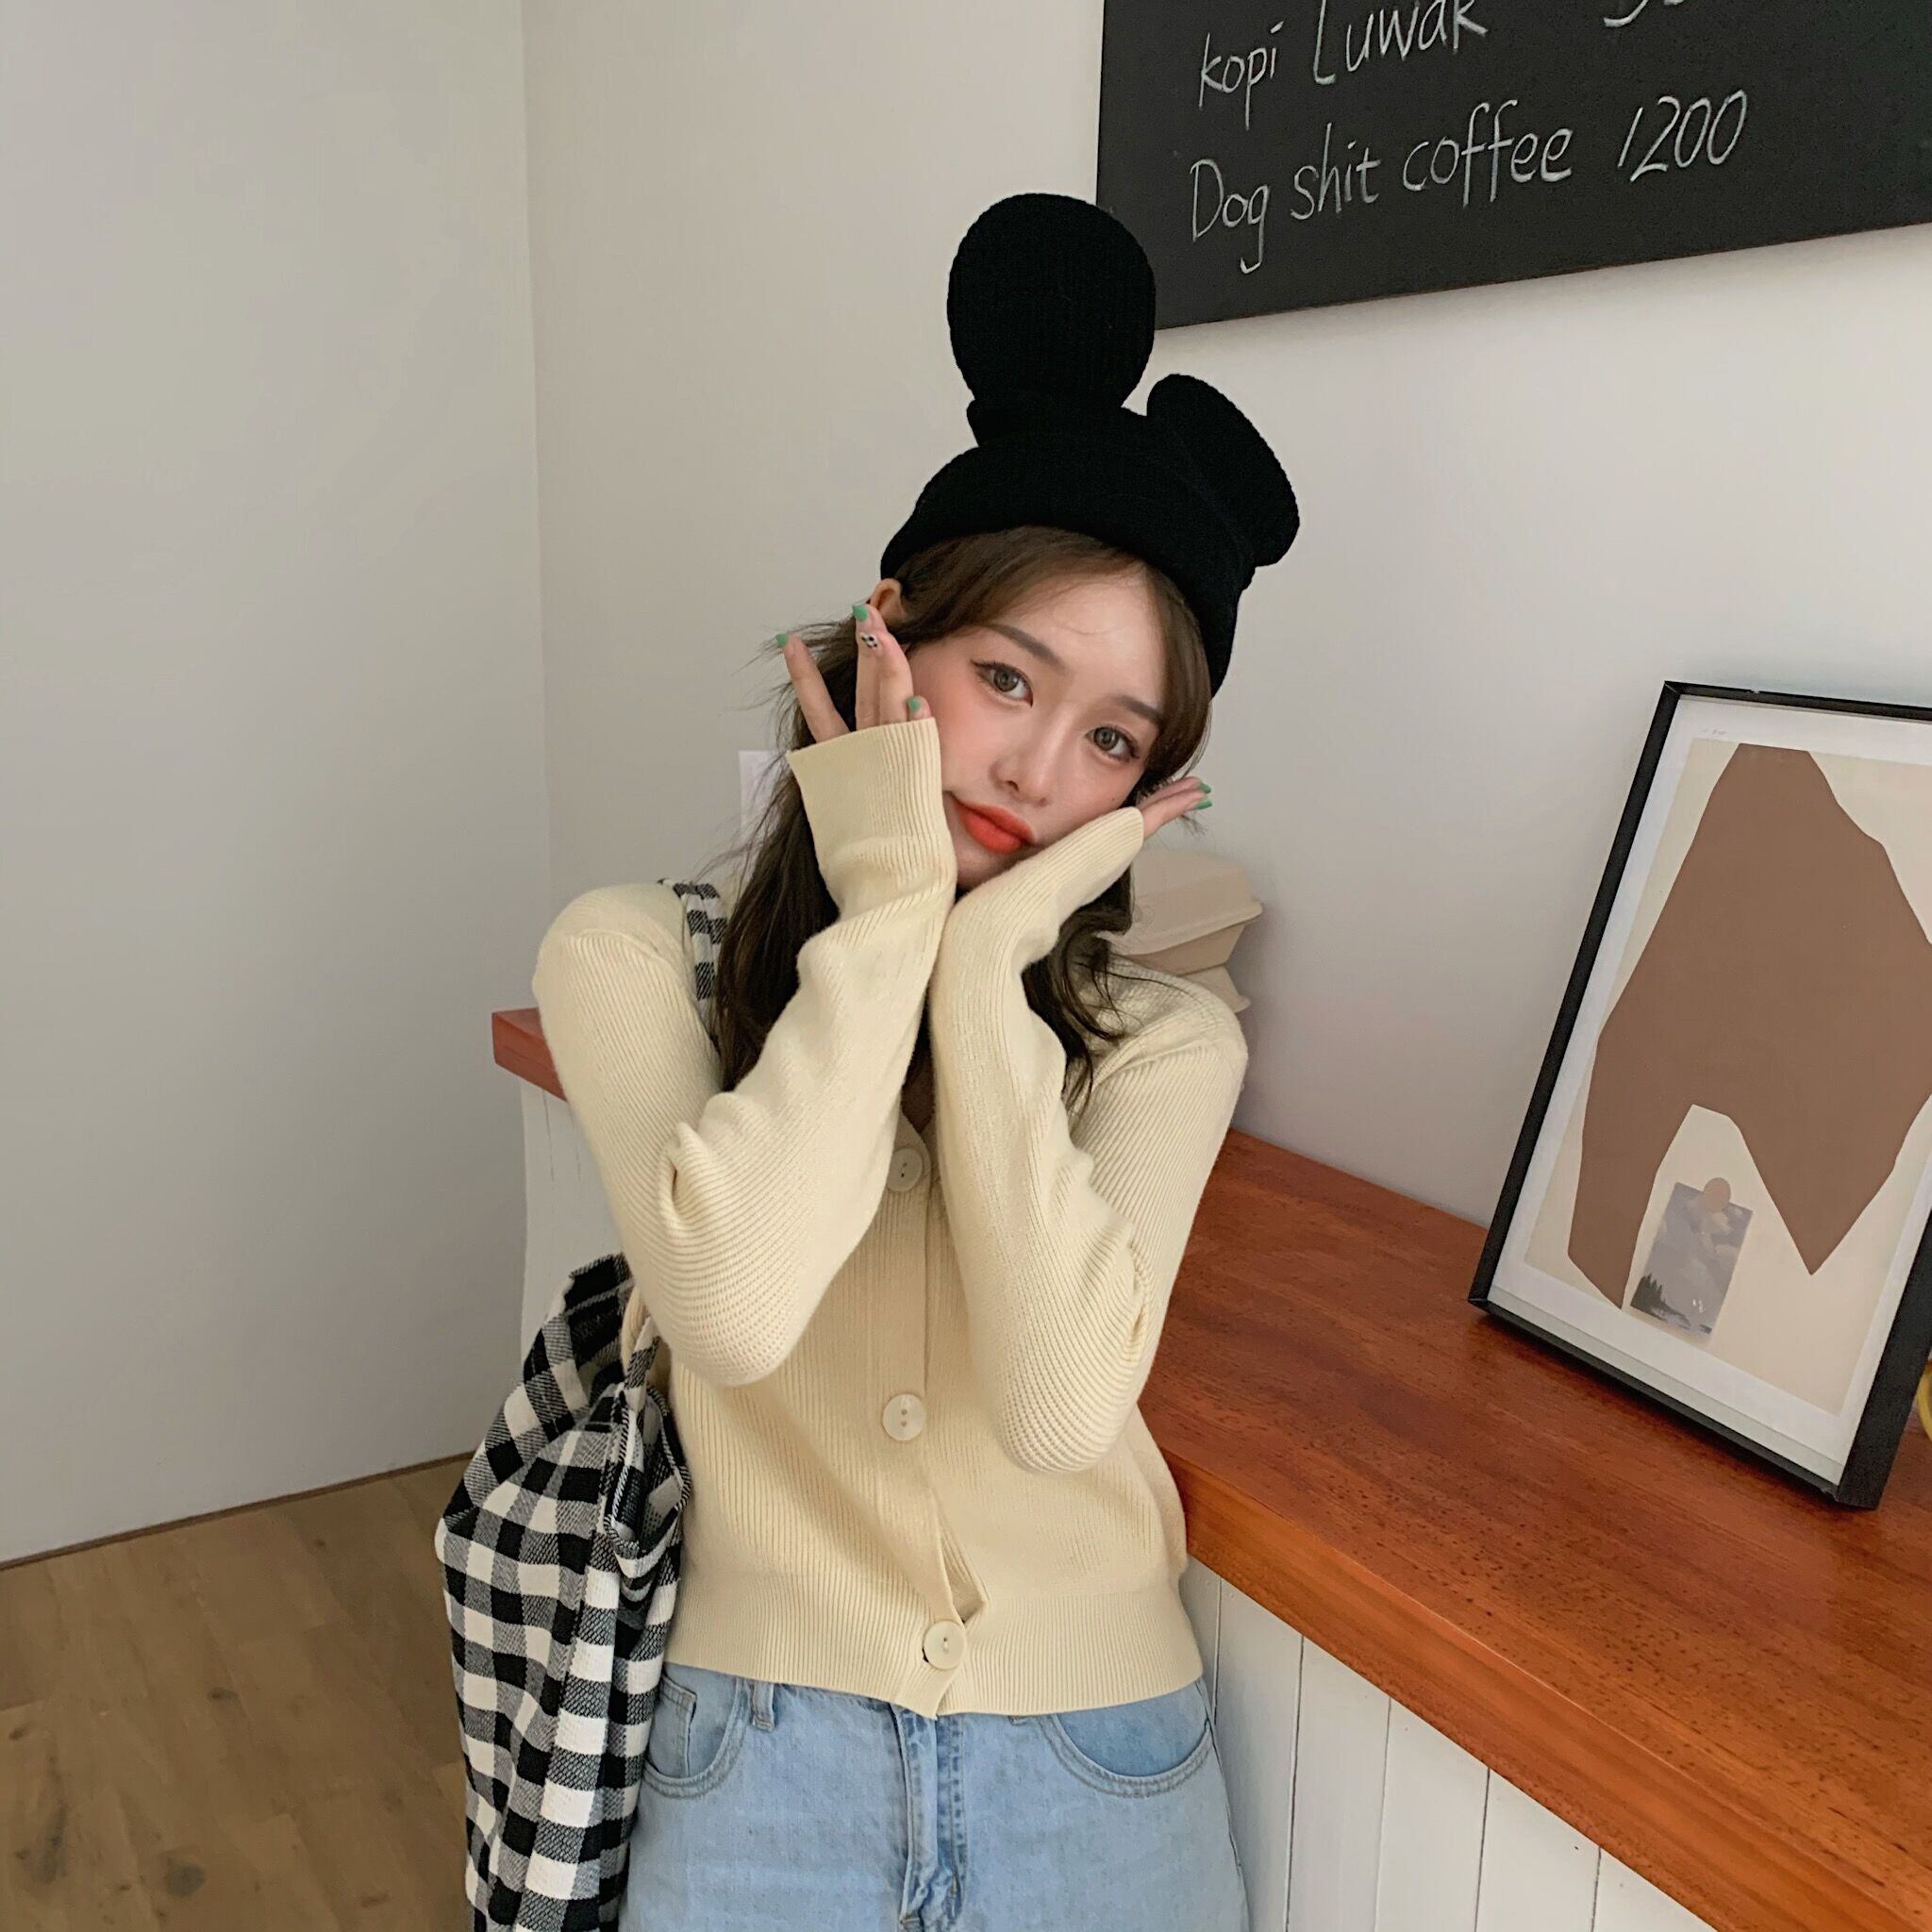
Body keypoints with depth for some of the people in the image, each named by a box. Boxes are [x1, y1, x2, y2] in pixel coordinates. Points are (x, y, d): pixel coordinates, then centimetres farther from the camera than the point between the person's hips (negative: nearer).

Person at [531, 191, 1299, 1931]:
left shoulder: (1164, 1039, -7)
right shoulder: (636, 957, -9)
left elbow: (1063, 1407, -23)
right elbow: (736, 1308, -26)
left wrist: (992, 958, -20)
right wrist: (890, 908, -20)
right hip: (769, 1747, 0)